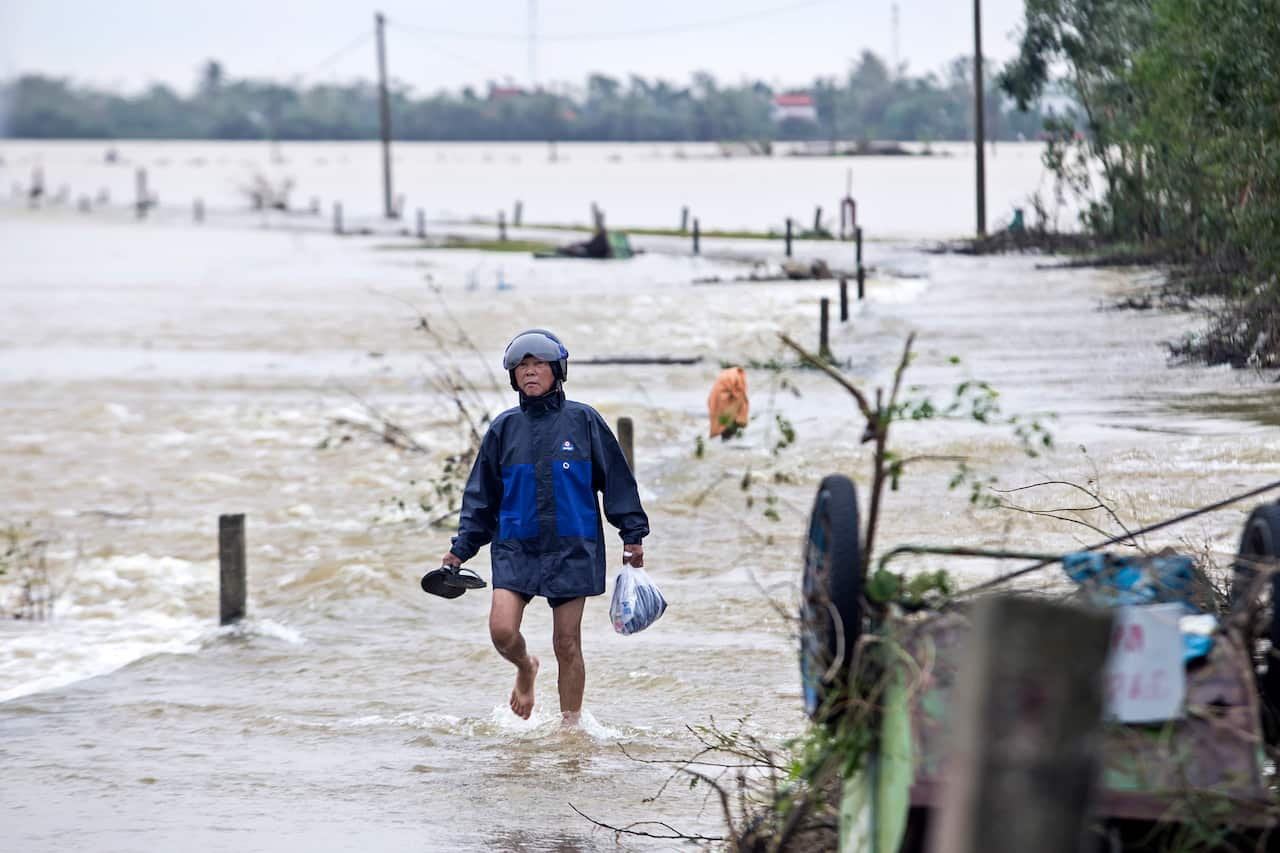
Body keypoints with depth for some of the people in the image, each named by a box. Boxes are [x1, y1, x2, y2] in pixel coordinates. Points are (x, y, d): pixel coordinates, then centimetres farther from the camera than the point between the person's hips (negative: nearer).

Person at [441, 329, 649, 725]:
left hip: (571, 548, -2)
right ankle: (525, 669, 19)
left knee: (567, 644, 1)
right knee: (502, 630, -14)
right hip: (515, 547, 2)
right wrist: (462, 547, 8)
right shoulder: (504, 428, 5)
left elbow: (616, 479, 5)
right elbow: (482, 494, 12)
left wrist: (633, 533, 3)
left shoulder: (583, 421, 0)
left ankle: (571, 726, 13)